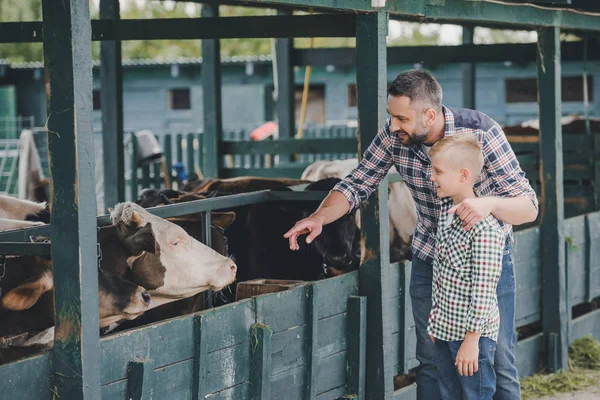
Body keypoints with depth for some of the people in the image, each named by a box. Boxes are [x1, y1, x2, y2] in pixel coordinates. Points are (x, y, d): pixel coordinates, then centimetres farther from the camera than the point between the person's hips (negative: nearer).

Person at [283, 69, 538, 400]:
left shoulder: (481, 132, -25)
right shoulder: (394, 136, -15)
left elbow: (529, 208, -24)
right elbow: (357, 184, -5)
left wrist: (489, 203, -45)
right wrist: (319, 217, -24)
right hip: (429, 258, 3)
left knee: (497, 364, 0)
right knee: (430, 362, 10)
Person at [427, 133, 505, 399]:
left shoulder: (484, 227, -23)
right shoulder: (445, 209, 4)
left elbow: (483, 290, -23)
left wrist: (472, 340, -21)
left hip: (473, 333, -9)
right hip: (444, 330, 9)